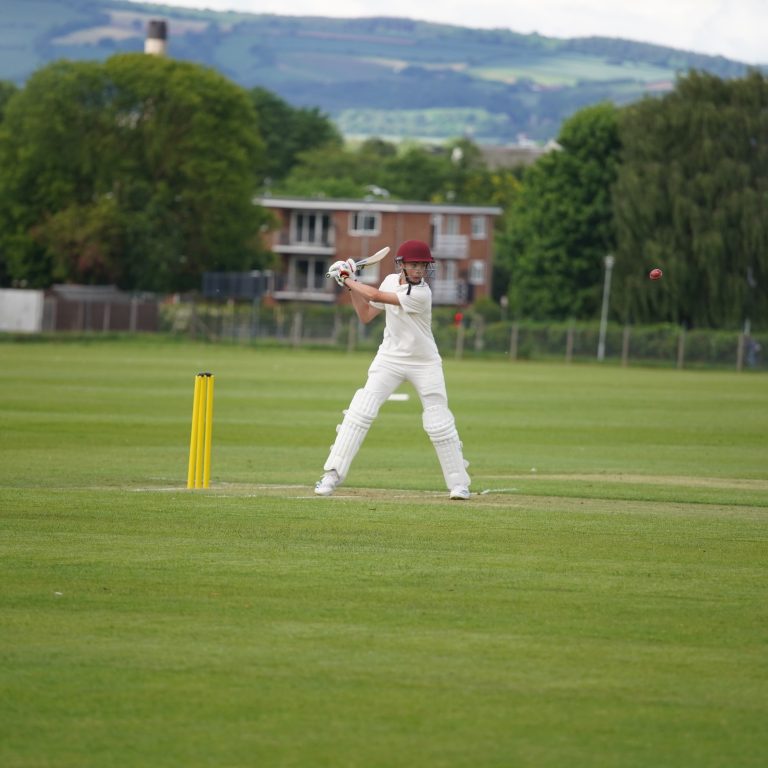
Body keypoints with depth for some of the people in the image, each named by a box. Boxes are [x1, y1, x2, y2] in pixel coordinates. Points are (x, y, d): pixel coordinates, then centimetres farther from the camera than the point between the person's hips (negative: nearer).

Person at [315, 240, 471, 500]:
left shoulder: (421, 294, -22)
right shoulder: (391, 281, 0)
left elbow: (376, 296, -24)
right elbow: (366, 315, 9)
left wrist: (348, 280, -13)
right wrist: (351, 286, -1)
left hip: (424, 364, -4)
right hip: (390, 359, 4)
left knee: (439, 424, -4)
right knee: (360, 412, -10)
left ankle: (459, 483, 11)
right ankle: (333, 474, -8)